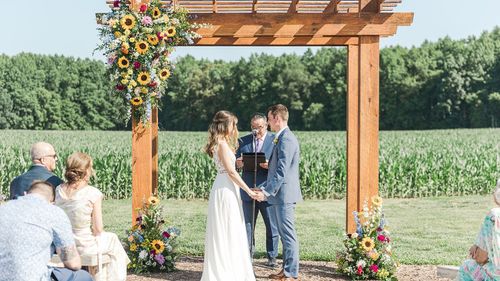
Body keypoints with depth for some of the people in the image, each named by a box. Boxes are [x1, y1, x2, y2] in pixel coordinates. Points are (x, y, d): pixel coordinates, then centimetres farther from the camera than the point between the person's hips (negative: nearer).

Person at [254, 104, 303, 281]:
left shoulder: (286, 139, -16)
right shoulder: (282, 138, 16)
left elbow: (282, 171, -21)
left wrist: (266, 192, -20)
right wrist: (264, 188, 18)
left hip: (284, 194, -10)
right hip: (280, 195, 10)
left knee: (288, 234, -4)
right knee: (284, 234, 15)